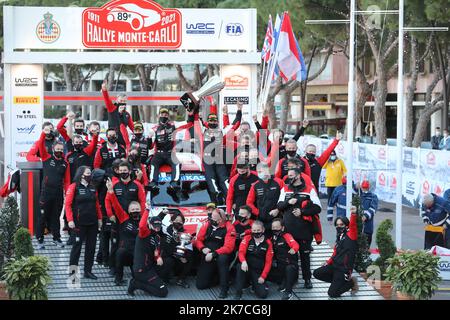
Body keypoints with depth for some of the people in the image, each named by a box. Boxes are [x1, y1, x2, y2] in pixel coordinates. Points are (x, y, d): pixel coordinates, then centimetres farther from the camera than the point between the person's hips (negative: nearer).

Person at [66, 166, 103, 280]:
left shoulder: (93, 188, 13)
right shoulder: (74, 187, -5)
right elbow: (68, 204, -9)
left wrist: (99, 218, 10)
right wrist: (70, 220, -15)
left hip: (93, 223, 6)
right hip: (80, 223, -6)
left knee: (91, 247, 8)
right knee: (77, 246, -3)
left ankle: (88, 271, 16)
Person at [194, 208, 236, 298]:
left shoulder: (229, 228, -15)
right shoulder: (207, 225, -2)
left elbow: (228, 247, -22)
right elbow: (198, 240, 3)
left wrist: (213, 254, -29)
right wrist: (203, 248, -18)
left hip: (220, 255, -4)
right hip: (207, 257, 4)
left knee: (222, 259, -41)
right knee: (200, 285, -4)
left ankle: (224, 289, -27)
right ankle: (215, 276, 29)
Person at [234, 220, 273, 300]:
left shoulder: (268, 243, 0)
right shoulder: (247, 239, -1)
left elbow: (268, 261, 1)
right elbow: (241, 252, -12)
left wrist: (263, 276, -7)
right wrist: (243, 262, -35)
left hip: (259, 272, 1)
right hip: (247, 268, -1)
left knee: (263, 294, -17)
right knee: (240, 267, -36)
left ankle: (256, 284, 20)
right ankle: (238, 294, -27)